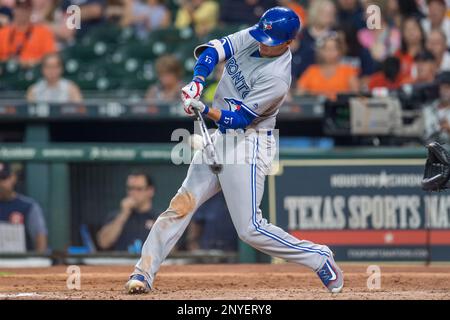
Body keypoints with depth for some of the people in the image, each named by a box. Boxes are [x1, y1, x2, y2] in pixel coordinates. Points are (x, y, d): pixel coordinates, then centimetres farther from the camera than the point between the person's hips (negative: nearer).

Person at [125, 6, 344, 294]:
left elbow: (239, 118, -22)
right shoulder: (252, 37, -2)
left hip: (248, 143, -8)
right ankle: (144, 273, 2)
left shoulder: (277, 79, -22)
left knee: (250, 229, -11)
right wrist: (198, 81, -21)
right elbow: (214, 50, -4)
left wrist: (205, 110, -35)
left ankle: (319, 258, 3)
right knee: (181, 205, 2)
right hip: (220, 138, 8)